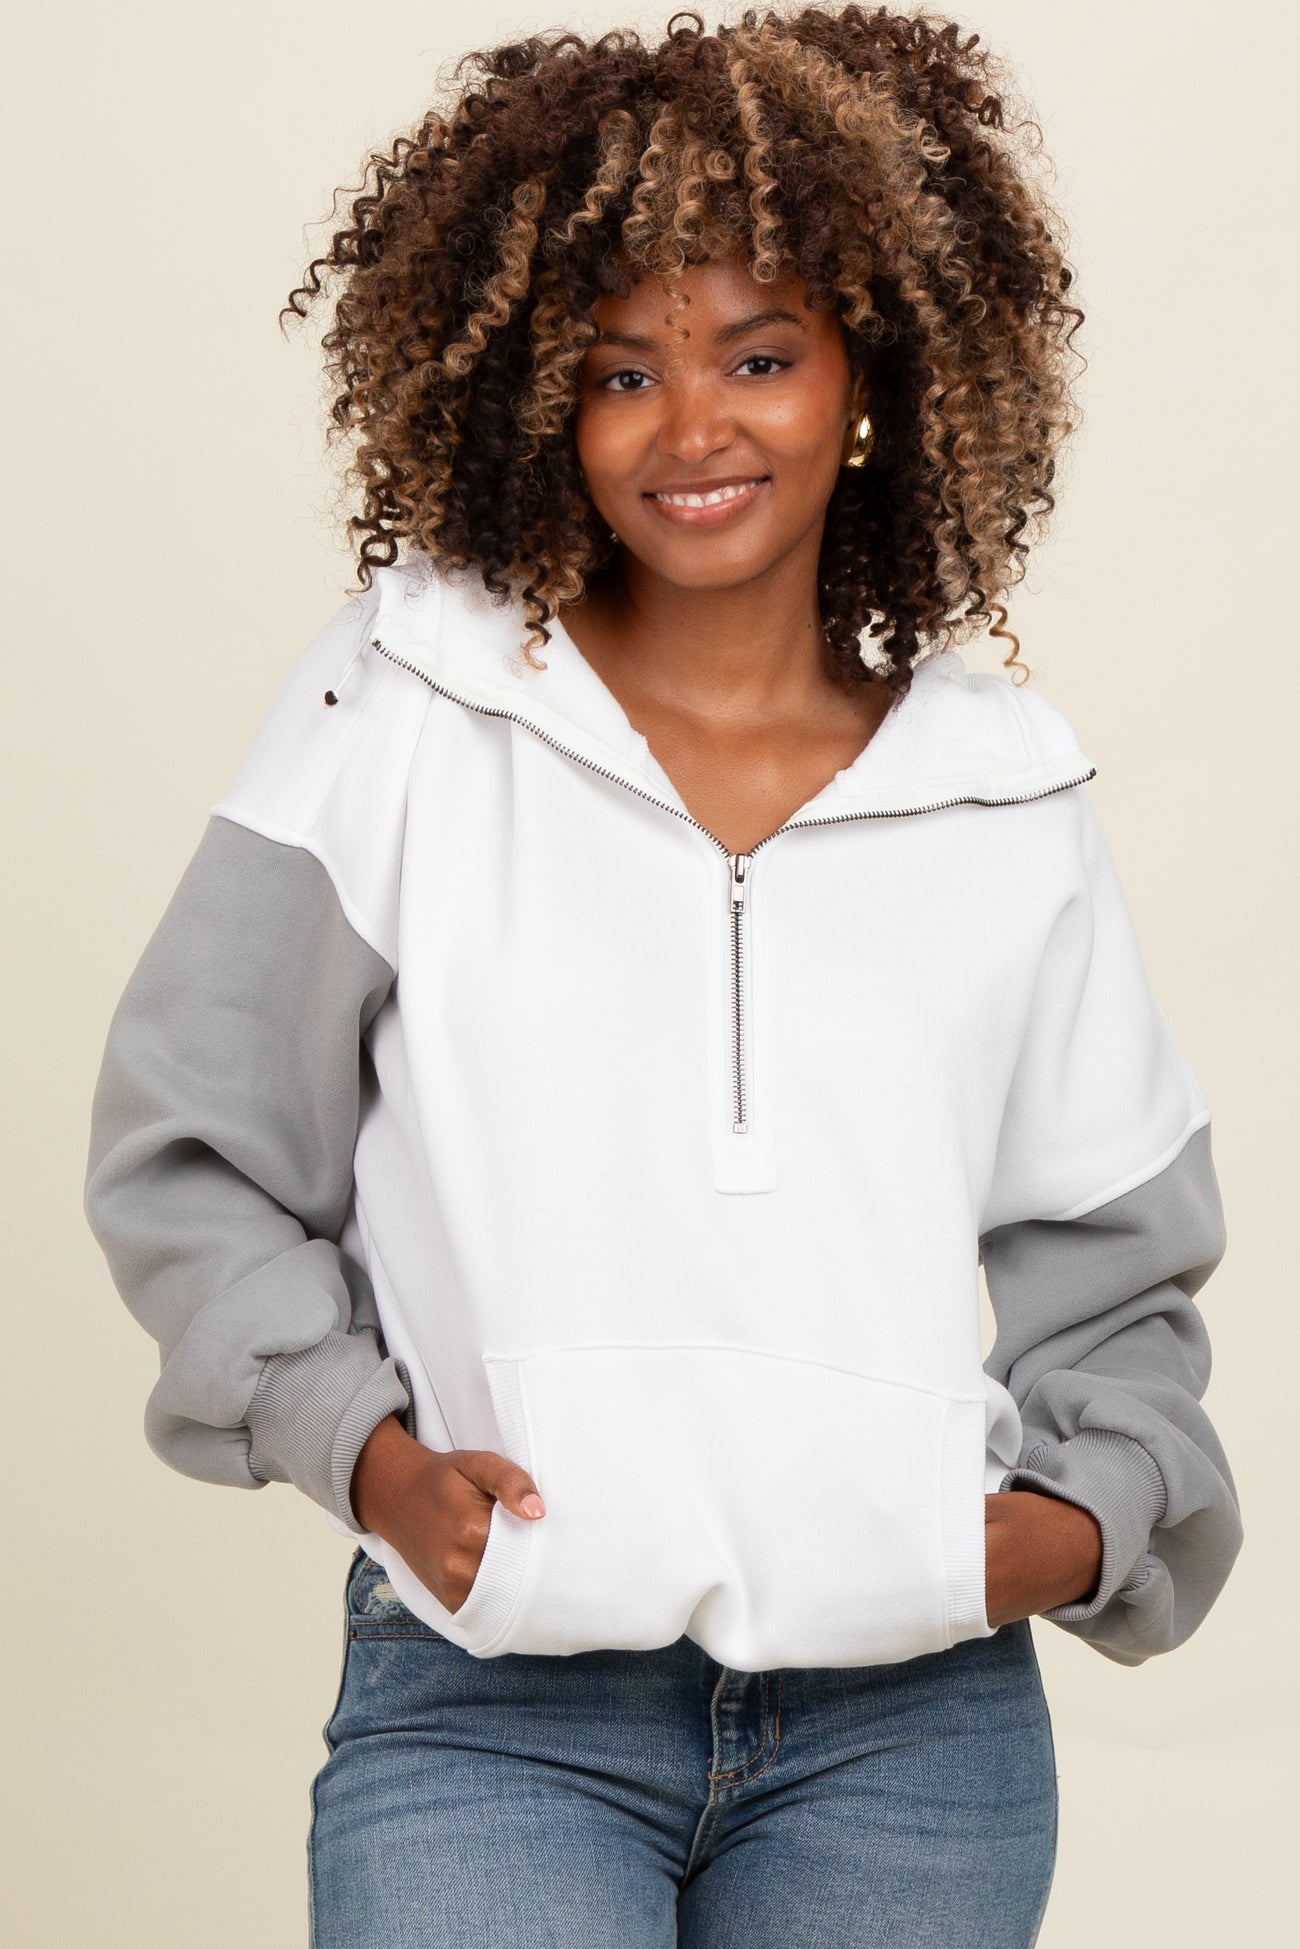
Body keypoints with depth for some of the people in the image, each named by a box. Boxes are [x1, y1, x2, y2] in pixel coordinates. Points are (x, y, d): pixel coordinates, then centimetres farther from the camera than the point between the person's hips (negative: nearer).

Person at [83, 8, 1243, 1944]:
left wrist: (1088, 1514, -1)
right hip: (491, 1708, -2)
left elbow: (1113, 1268, 16)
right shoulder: (396, 716, 1)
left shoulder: (1006, 794, 8)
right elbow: (185, 1153, 5)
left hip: (907, 1720, 3)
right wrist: (363, 1451, -7)